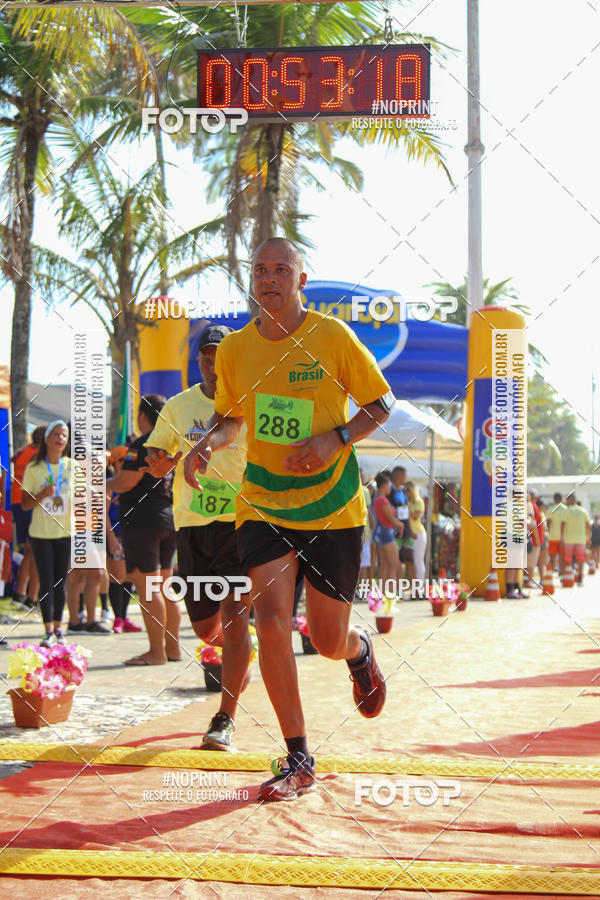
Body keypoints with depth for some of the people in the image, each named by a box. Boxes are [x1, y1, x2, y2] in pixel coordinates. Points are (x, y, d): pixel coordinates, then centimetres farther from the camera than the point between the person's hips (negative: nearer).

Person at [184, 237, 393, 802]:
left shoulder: (332, 337, -7)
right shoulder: (234, 348, 2)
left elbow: (381, 404, 0)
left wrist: (334, 440, -17)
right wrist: (207, 444, -4)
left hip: (333, 507, -2)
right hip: (262, 504, 2)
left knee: (328, 641, 4)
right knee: (271, 618, -17)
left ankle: (359, 650, 46)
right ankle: (298, 761, -7)